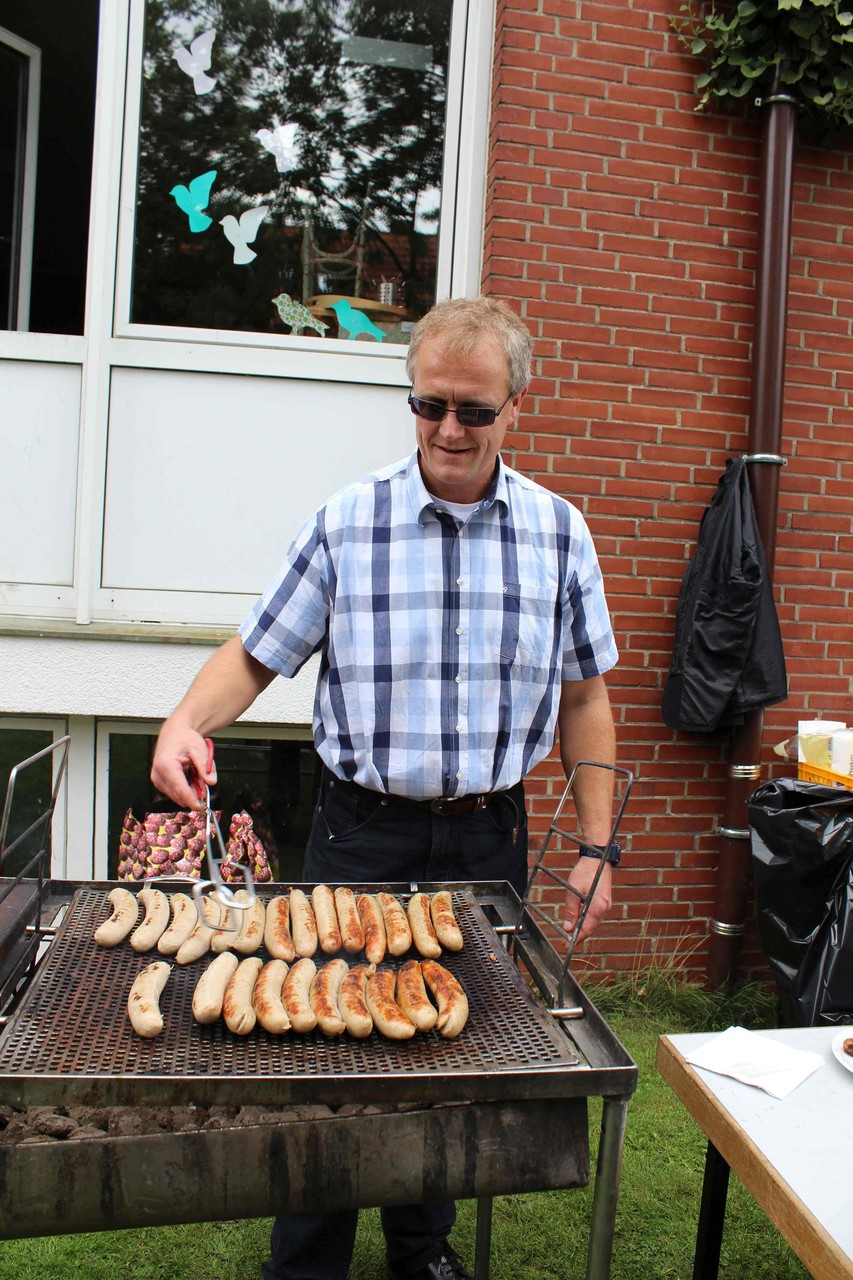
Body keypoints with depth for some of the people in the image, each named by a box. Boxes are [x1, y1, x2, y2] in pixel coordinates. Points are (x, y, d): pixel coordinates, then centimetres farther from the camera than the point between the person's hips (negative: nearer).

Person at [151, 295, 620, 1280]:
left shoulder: (559, 532, 1)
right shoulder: (344, 522, -5)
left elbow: (582, 699, 5)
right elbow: (256, 653, 0)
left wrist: (596, 847, 2)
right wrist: (187, 721, -20)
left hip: (489, 839, 2)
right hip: (361, 833, -1)